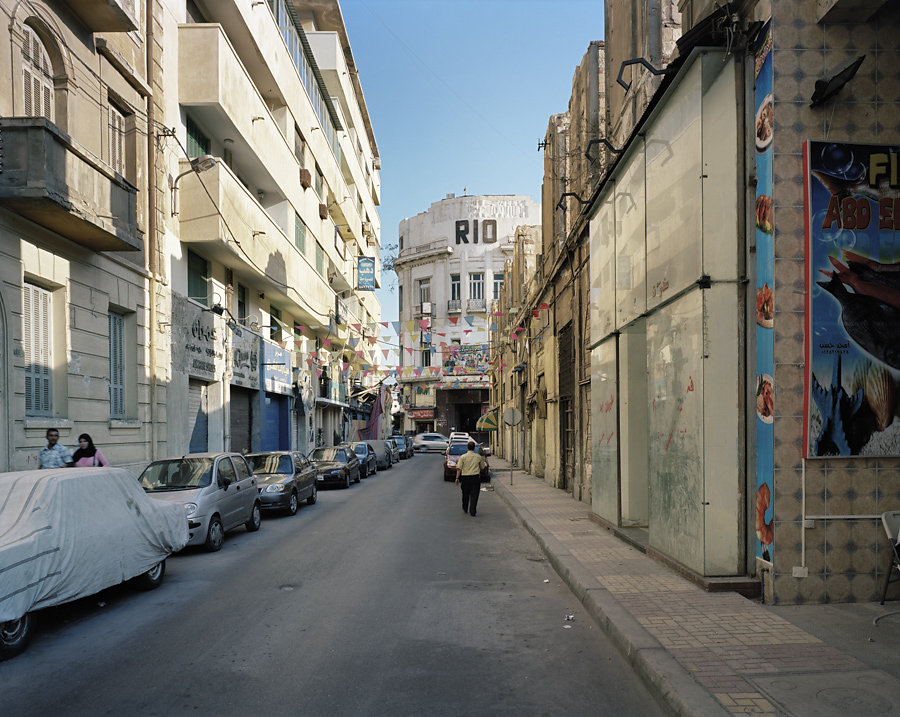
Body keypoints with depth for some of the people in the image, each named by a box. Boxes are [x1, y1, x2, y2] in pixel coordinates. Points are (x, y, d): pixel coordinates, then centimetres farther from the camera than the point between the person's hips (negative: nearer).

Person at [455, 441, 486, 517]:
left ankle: (465, 509, 33)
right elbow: (482, 467, 12)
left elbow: (459, 468, -10)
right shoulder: (478, 456, 1)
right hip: (476, 477, 0)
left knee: (465, 494, 17)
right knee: (474, 495, 1)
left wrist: (457, 477, -9)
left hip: (465, 477, 1)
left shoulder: (463, 457, -3)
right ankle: (472, 512, -4)